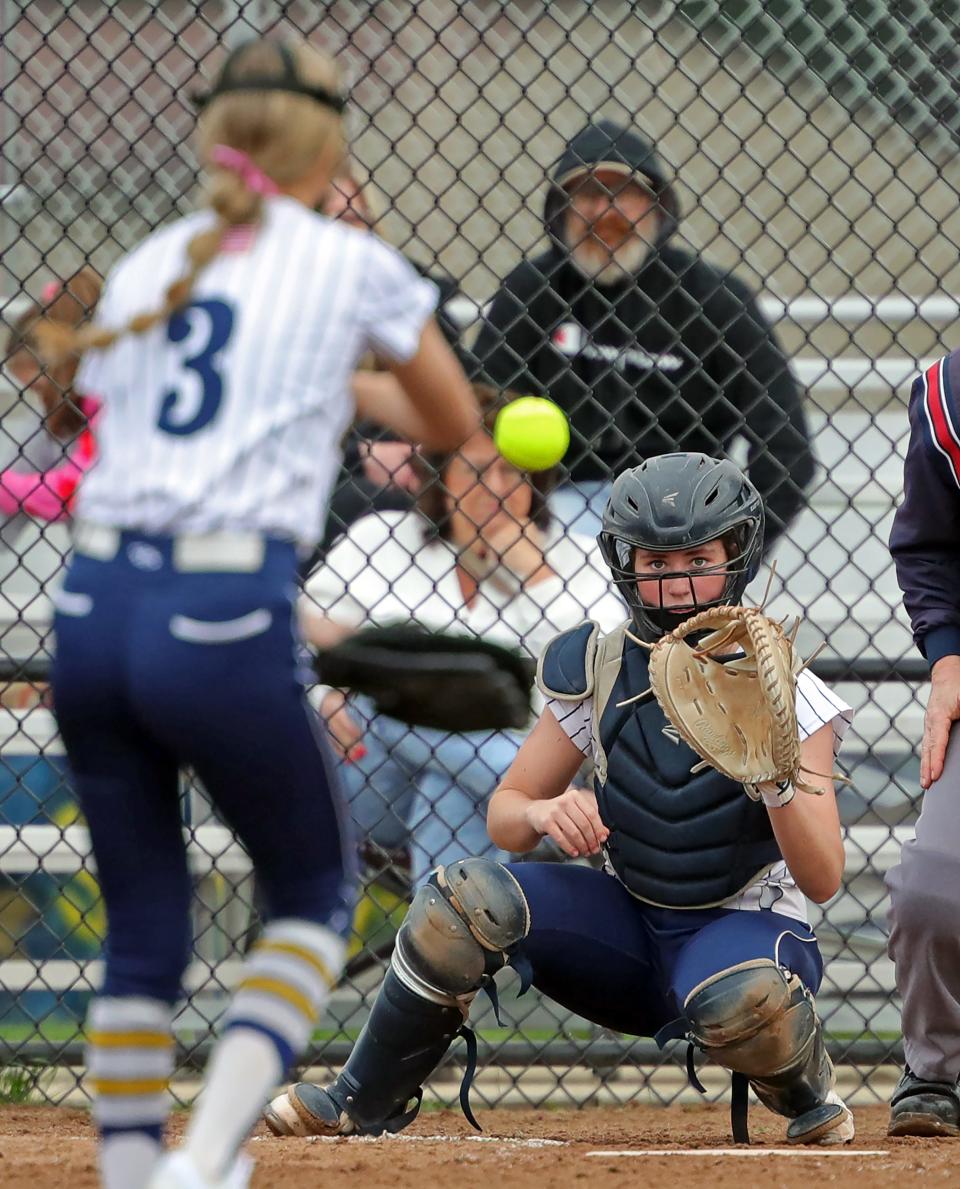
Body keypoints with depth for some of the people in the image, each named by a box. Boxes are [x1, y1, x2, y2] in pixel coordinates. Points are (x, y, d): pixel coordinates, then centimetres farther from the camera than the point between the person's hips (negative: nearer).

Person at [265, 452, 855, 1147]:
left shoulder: (780, 691, -12)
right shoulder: (597, 671, -3)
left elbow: (823, 881, -17)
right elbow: (504, 816, 3)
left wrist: (776, 780, -35)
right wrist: (544, 812, -21)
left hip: (747, 927, -3)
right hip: (628, 920, 3)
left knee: (745, 999, -39)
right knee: (465, 899, -22)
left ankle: (805, 1087, -2)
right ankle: (364, 1106, -6)